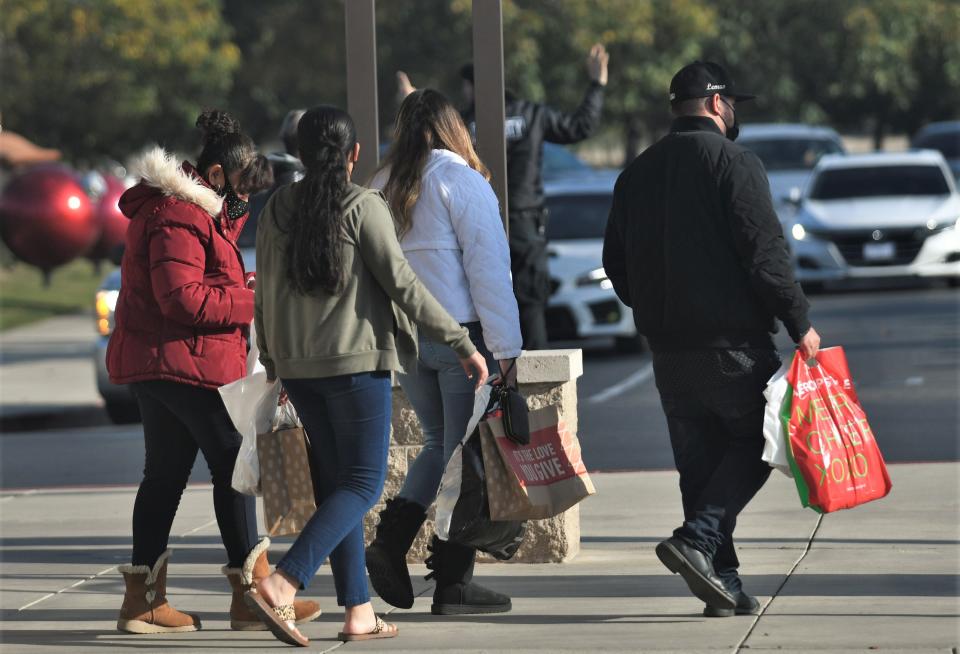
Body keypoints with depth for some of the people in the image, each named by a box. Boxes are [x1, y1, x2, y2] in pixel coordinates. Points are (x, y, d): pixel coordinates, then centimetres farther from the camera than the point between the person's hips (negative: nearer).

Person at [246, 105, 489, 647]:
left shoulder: (278, 210, 6)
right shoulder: (362, 207, -10)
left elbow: (266, 292, 11)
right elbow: (402, 283, -12)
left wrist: (272, 360, 23)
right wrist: (462, 342, -7)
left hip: (297, 364, 6)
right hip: (356, 361, -6)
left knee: (337, 482, 12)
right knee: (363, 485, -3)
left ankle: (359, 612, 8)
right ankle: (281, 586, -19)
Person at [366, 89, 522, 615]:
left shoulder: (381, 188, 9)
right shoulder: (462, 182, -8)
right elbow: (488, 268, -12)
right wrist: (504, 346, -10)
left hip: (402, 336, 6)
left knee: (439, 442, 19)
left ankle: (390, 541, 2)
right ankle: (453, 581, 1)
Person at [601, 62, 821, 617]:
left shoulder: (637, 174, 12)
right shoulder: (733, 162, -8)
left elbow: (616, 265, 15)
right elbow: (765, 252, -15)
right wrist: (799, 322, -10)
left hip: (669, 350, 6)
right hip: (733, 340, -6)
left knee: (700, 462, 10)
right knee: (755, 441, 4)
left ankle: (723, 582, 7)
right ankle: (697, 539, -15)